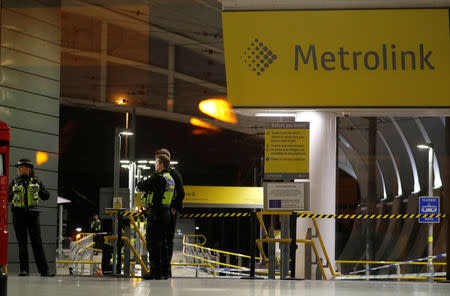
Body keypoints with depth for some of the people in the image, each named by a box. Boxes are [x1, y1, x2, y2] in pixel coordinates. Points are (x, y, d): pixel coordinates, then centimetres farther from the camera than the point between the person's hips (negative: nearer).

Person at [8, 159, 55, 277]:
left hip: (32, 214, -1)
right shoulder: (14, 182, 8)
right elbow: (7, 198, 7)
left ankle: (44, 270, -2)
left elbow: (46, 196, 7)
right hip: (18, 214, 1)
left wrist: (38, 190, -8)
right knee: (22, 242, -1)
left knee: (37, 242, -2)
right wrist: (14, 192, -10)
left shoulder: (36, 182, 7)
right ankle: (24, 269, 2)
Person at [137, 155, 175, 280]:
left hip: (155, 213, -9)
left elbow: (140, 186, -12)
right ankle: (164, 271, 14)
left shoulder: (158, 178, -15)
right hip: (166, 212, 9)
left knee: (152, 242, -6)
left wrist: (145, 181, 10)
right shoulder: (170, 179, 13)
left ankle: (155, 271, -9)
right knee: (163, 242, 12)